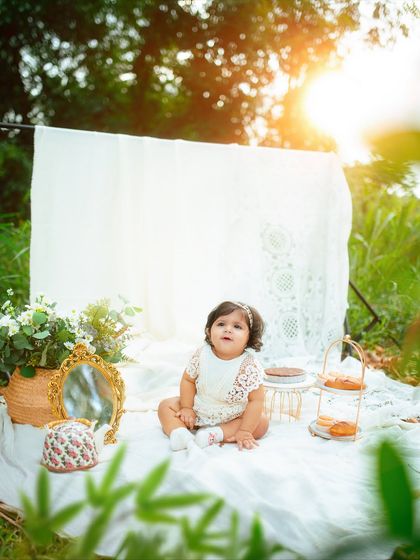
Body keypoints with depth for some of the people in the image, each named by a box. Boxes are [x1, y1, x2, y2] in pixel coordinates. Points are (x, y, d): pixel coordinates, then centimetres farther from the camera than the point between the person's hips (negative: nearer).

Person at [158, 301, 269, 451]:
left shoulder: (250, 366, -24)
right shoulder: (201, 355, -16)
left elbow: (256, 400, -23)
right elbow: (188, 379, -3)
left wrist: (244, 431, -27)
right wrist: (186, 408, -9)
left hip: (232, 418, -2)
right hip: (197, 411, 2)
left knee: (262, 422, -23)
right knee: (166, 405, -6)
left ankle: (215, 434, -28)